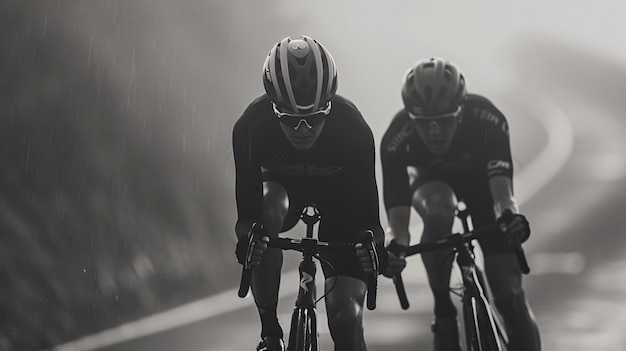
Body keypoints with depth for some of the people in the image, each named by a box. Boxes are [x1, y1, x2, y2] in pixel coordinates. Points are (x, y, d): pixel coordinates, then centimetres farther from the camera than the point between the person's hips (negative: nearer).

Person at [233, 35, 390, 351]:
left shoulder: (353, 127, -33)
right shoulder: (251, 126, -32)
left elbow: (365, 199, -26)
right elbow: (247, 204, -28)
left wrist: (374, 241, -43)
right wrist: (246, 236, -47)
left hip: (339, 189, 0)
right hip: (281, 183, 1)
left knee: (346, 319, -13)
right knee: (268, 209, -38)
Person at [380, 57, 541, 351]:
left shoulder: (487, 119, -35)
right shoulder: (397, 139, -33)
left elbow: (501, 183, -44)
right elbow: (396, 209, -36)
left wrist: (509, 214, -65)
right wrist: (394, 243, -56)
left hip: (481, 178, 0)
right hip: (432, 180, 0)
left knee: (509, 293, -11)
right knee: (438, 208, -39)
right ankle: (443, 310, -20)